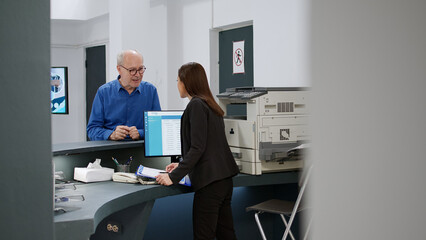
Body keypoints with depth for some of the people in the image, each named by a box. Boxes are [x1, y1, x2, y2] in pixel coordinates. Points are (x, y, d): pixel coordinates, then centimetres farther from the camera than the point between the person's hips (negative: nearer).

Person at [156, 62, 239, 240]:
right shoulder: (211, 105, 18)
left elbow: (197, 148, -17)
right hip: (224, 179, 10)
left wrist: (173, 177, -17)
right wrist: (182, 165, 29)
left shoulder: (196, 105, -10)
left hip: (210, 181, -10)